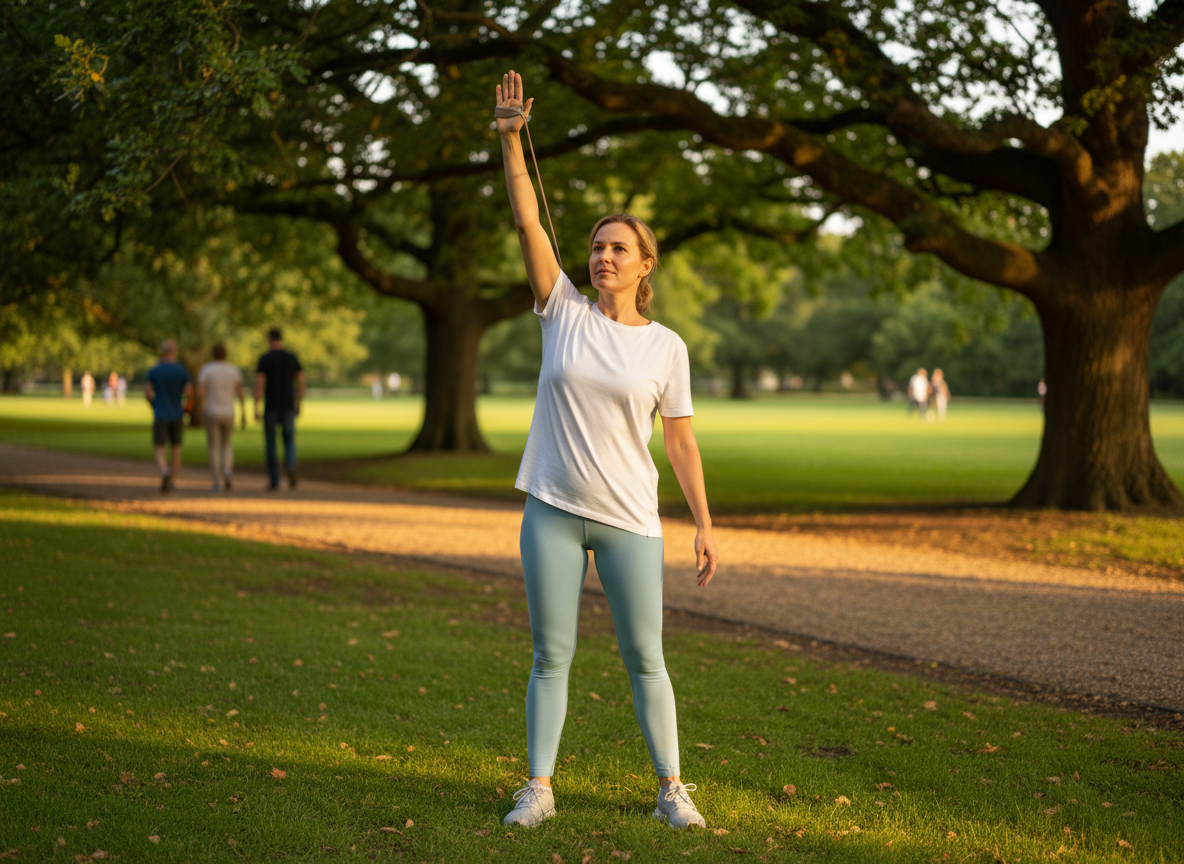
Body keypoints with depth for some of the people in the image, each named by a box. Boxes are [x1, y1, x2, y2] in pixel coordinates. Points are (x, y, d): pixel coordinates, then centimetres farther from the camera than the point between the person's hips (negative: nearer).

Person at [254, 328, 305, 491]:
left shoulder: (264, 359, -5)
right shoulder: (292, 358, 5)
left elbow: (259, 384, -13)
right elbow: (301, 382, 4)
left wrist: (256, 408, -11)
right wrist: (298, 403, 17)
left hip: (271, 407, -2)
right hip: (288, 407, 2)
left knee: (271, 444, 9)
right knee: (289, 442, 11)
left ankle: (274, 482, 10)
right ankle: (290, 466, -21)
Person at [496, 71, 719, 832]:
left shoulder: (666, 347, 1)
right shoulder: (564, 311, 2)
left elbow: (681, 440, 3)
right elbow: (528, 221, -6)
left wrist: (705, 526, 0)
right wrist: (511, 138, -14)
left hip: (629, 519, -1)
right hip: (553, 511, 1)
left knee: (645, 657, 4)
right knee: (551, 654, 6)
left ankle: (672, 790, 16)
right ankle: (539, 787, 14)